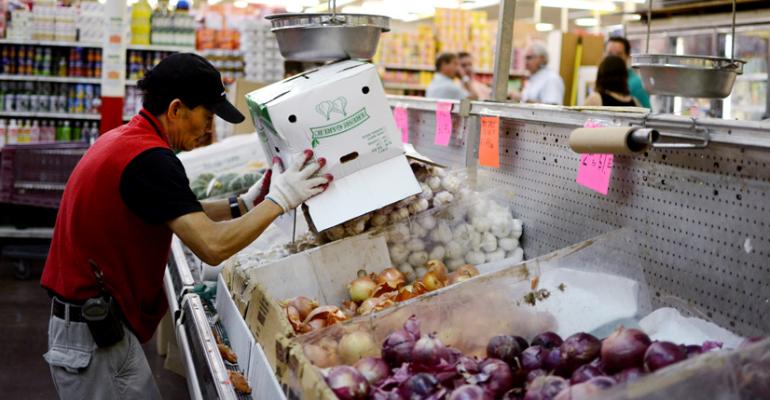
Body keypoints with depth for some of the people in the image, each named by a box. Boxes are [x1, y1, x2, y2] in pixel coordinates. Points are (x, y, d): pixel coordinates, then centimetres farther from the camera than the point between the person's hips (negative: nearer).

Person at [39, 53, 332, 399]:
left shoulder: (123, 139, 9)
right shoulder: (149, 158, -22)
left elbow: (181, 214, 17)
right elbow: (212, 246, -27)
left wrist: (244, 204, 8)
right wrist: (279, 200, -17)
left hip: (97, 321, 10)